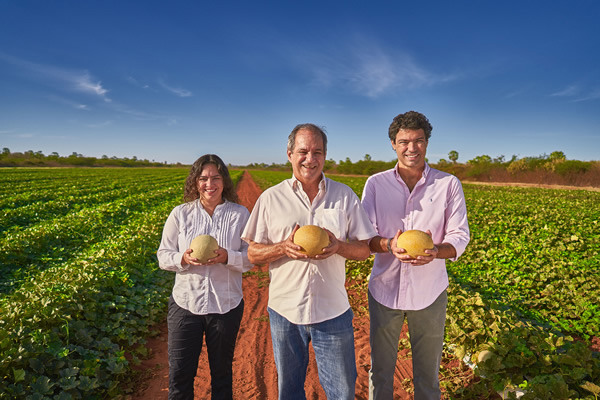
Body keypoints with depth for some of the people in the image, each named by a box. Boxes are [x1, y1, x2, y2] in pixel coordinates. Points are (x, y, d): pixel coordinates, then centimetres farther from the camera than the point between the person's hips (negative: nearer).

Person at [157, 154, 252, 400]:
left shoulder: (241, 214, -4)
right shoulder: (180, 214, -1)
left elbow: (251, 258, -4)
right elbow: (163, 257, 2)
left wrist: (227, 257, -24)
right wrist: (183, 258, -20)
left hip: (226, 306, 0)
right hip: (185, 303, 1)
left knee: (222, 372, 18)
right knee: (179, 373, 12)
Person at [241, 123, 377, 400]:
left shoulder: (346, 196, -1)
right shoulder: (271, 198, -2)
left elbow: (364, 249, 2)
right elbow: (253, 254, -1)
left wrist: (339, 246, -19)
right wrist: (284, 247, -20)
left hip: (333, 312, 0)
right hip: (285, 311, 1)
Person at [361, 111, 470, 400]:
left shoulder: (449, 185, -3)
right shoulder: (375, 184, -2)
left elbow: (460, 236, -4)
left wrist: (436, 251, -26)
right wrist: (389, 245, -26)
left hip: (429, 292, 0)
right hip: (384, 289, 1)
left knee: (428, 372, 18)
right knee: (380, 369, 16)